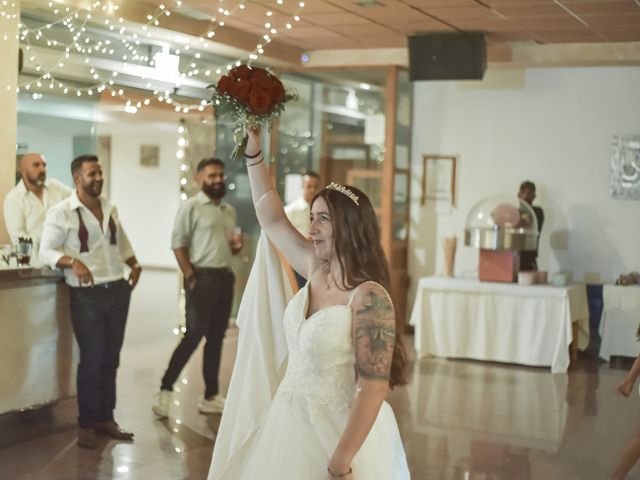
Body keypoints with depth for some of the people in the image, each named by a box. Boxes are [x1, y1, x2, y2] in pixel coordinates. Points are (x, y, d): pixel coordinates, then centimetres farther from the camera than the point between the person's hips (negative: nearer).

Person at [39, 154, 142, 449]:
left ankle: (106, 418, 20)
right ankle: (86, 423, 9)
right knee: (91, 359, -5)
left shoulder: (110, 209, 10)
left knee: (111, 358, 9)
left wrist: (134, 264, 10)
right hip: (87, 295, -5)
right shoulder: (61, 213, -7)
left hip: (118, 291, 5)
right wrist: (72, 262, -27)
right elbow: (46, 251, -10)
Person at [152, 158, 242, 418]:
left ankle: (211, 396, 18)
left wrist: (236, 245, 2)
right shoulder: (191, 206, -6)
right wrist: (190, 277, -17)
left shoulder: (229, 211, 16)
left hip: (225, 277, 7)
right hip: (202, 277, -7)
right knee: (193, 335, -8)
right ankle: (165, 391, 1)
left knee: (216, 337, 10)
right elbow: (178, 243, -11)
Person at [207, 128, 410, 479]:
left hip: (338, 434, -7)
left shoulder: (369, 297, -19)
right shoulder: (316, 270, 2)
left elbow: (374, 387, -23)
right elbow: (272, 220, 12)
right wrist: (254, 152, 8)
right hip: (289, 423, 7)